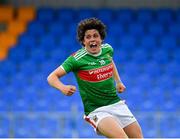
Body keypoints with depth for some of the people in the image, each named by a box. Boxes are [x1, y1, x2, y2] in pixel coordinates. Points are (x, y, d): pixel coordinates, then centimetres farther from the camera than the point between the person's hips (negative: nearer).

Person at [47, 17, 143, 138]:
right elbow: (52, 77, -14)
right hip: (96, 110, -6)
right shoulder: (77, 59, -15)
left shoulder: (107, 49, 2)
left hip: (117, 104, 6)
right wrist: (63, 87, -33)